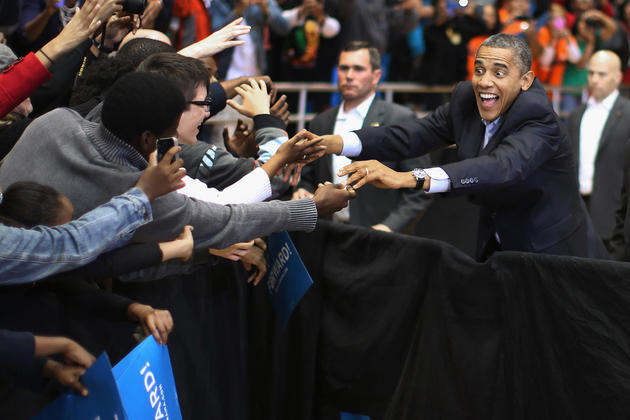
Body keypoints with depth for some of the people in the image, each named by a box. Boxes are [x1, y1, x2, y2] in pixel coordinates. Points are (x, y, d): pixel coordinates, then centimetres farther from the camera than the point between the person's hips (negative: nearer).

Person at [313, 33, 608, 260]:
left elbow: (502, 167, -43)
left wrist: (408, 178, -54)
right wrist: (332, 143, -21)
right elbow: (409, 136, -6)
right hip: (497, 247, 6)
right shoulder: (466, 100, -3)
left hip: (553, 256, -6)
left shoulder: (538, 118, -25)